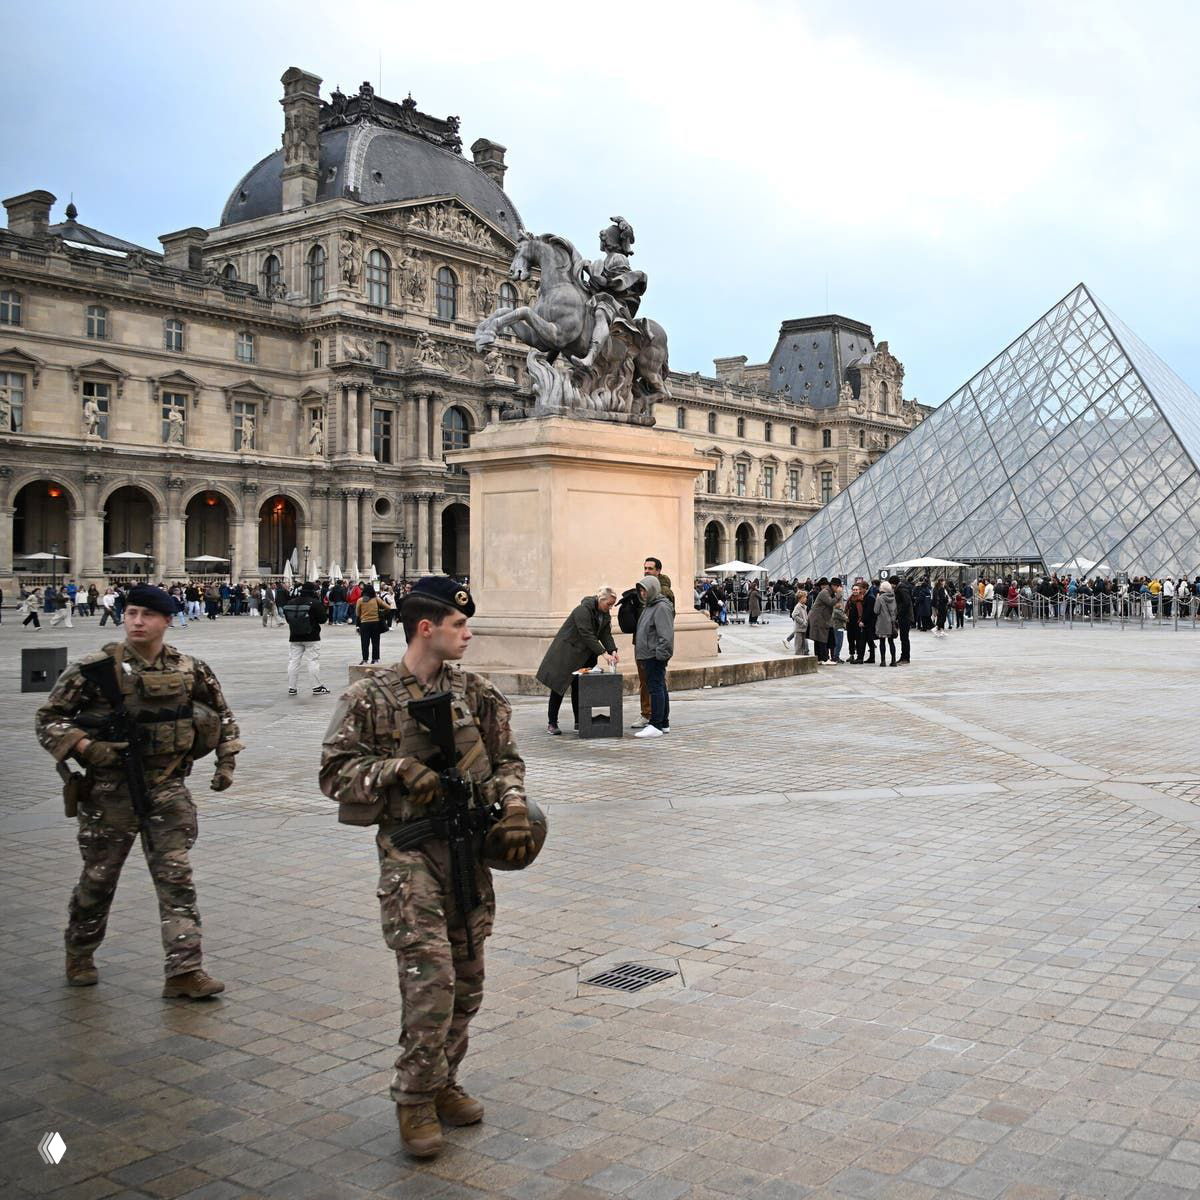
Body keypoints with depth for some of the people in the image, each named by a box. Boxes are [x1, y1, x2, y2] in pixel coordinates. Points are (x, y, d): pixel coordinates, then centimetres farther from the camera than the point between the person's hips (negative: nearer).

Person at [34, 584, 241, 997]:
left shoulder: (190, 670, 1)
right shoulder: (93, 669, -8)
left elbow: (222, 715, 16)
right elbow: (48, 718, -3)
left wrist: (226, 761, 7)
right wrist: (84, 746, -18)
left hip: (167, 788, 2)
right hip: (110, 789, -1)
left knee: (176, 877, -4)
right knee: (99, 877, 12)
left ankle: (184, 971, -2)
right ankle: (79, 956, 36)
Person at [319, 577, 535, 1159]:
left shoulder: (476, 693, 6)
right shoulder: (370, 698, -5)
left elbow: (506, 760, 13)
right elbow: (334, 771, -4)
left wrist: (514, 808, -5)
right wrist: (398, 768, -17)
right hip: (410, 851, -5)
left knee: (466, 983, 11)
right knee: (430, 976, -12)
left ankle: (443, 1084, 29)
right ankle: (415, 1099, 6)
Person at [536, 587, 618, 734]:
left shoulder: (605, 614, 4)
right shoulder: (583, 610, -22)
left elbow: (606, 634, 0)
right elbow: (587, 635, -28)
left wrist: (613, 650, -17)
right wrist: (603, 653, -32)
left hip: (585, 654, 7)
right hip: (566, 651, -7)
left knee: (580, 687, 7)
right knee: (559, 686, -4)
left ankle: (579, 722, 13)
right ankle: (551, 723, 0)